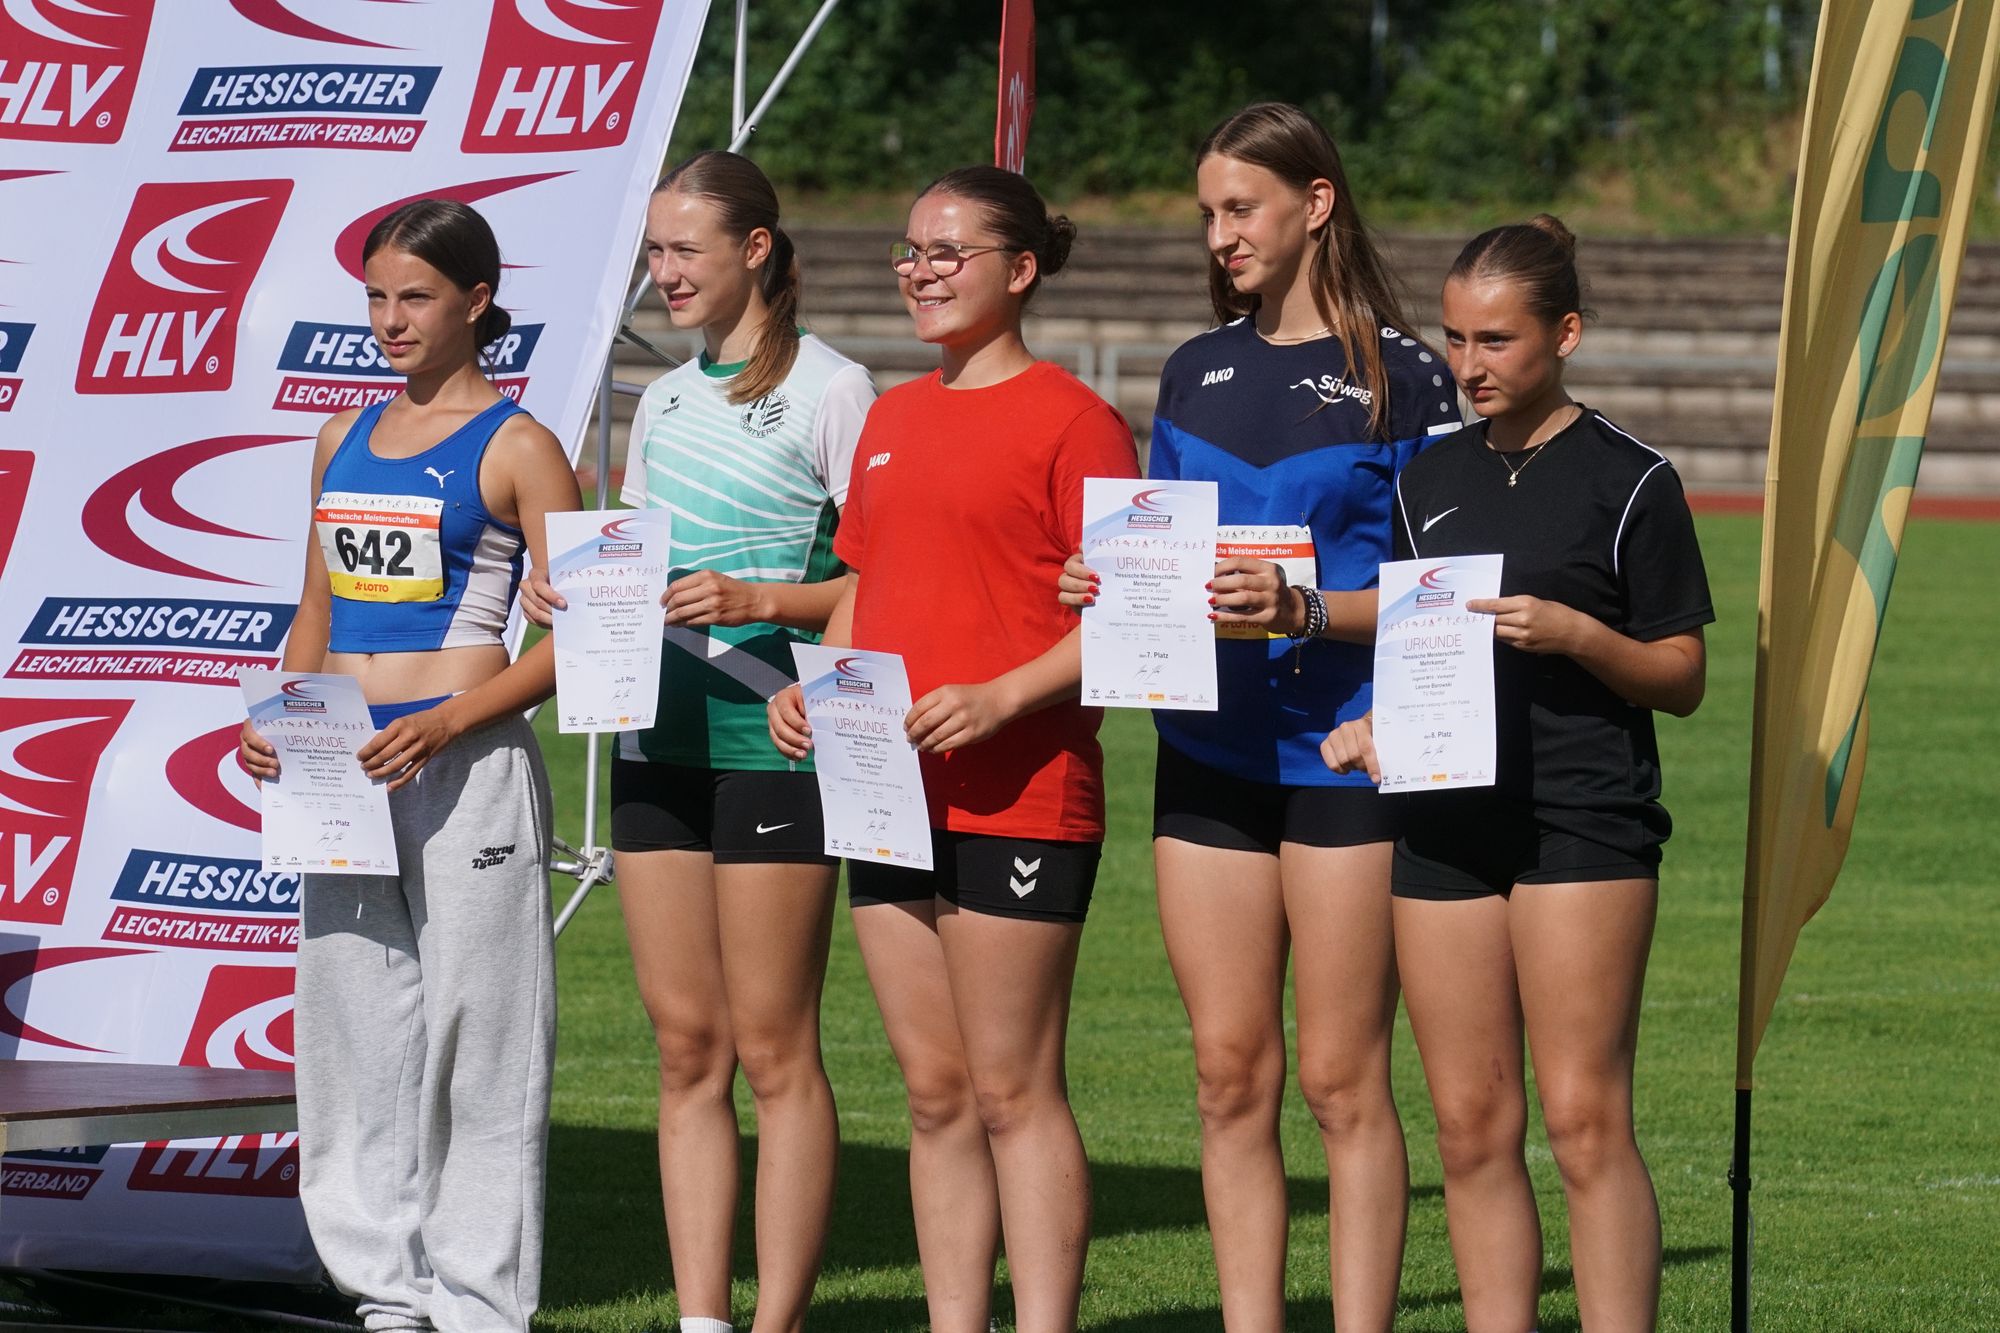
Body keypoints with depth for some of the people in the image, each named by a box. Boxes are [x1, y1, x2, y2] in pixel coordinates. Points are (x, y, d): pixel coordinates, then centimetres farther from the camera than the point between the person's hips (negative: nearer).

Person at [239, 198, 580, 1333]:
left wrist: (445, 724, -19)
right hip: (343, 772, 7)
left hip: (468, 770, -6)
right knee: (352, 1030, 7)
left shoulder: (517, 448, -4)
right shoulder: (345, 439, 14)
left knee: (472, 1032, -4)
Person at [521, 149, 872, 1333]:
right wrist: (571, 593, 2)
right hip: (658, 738, 7)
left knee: (772, 1048, -5)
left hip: (770, 738, -7)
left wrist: (758, 599, -20)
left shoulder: (831, 391, -5)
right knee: (687, 1045, 6)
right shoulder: (667, 399, 16)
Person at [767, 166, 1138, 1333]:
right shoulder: (893, 419, 17)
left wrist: (1001, 697, -21)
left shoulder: (1069, 419, -6)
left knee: (1014, 1093, -6)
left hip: (1019, 798, -7)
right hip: (890, 794, 7)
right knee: (937, 1094, 9)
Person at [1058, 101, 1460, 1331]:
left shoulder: (1401, 375, -3)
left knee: (1342, 1079, -4)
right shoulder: (1198, 372, 14)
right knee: (1231, 1075, 5)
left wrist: (1305, 612, -21)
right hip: (1209, 754, 5)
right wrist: (1115, 588, -1)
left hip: (1344, 755, -5)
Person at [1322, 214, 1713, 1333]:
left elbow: (1683, 680, 0)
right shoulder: (1431, 480, 15)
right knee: (1471, 1125, 4)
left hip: (1585, 822, -5)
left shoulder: (1630, 481, -1)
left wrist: (1576, 634, -17)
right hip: (1447, 821, 6)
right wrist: (1377, 724, 4)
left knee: (1586, 1119, -11)